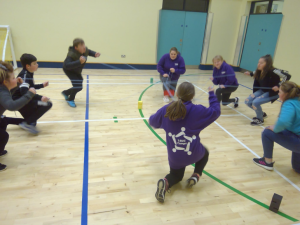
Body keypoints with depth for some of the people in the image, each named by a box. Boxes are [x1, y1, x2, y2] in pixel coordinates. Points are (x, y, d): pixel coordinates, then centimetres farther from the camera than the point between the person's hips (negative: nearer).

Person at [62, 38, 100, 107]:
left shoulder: (85, 50, -20)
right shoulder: (71, 54, -40)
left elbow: (89, 52, 5)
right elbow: (66, 65, -53)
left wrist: (95, 54, -17)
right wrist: (79, 62, -64)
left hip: (77, 71, 7)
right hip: (69, 70, -7)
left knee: (79, 86, 15)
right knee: (78, 85, -22)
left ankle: (65, 93, 43)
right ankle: (70, 100, 4)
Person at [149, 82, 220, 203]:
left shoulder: (166, 110, -5)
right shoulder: (197, 111, -14)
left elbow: (152, 121, 10)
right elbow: (216, 111, 2)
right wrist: (212, 94, 14)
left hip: (174, 156, 2)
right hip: (193, 154, -2)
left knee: (176, 175, 29)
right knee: (204, 153, 35)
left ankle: (165, 183, -7)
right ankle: (196, 176, 12)